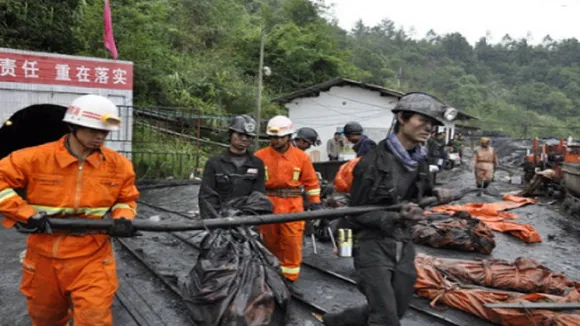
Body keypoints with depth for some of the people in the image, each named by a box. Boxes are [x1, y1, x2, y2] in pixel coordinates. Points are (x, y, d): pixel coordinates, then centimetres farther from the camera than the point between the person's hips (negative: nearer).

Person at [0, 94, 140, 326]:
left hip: (92, 259, -1)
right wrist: (25, 214, -16)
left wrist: (122, 219, -13)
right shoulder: (36, 158, -10)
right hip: (44, 258, 1)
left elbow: (126, 200, 8)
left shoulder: (118, 164, -4)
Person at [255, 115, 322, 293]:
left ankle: (289, 280, 12)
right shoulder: (260, 156, -2)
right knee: (270, 243, 13)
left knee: (293, 244, -1)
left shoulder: (301, 157, 1)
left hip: (293, 207, 0)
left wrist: (316, 203, 7)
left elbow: (311, 181, 8)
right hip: (267, 206, 0)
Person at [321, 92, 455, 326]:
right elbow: (358, 212, -14)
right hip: (373, 245, -7)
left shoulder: (420, 161, 5)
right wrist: (396, 217, -27)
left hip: (403, 245, 7)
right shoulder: (373, 162, -16)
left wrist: (435, 193, 0)